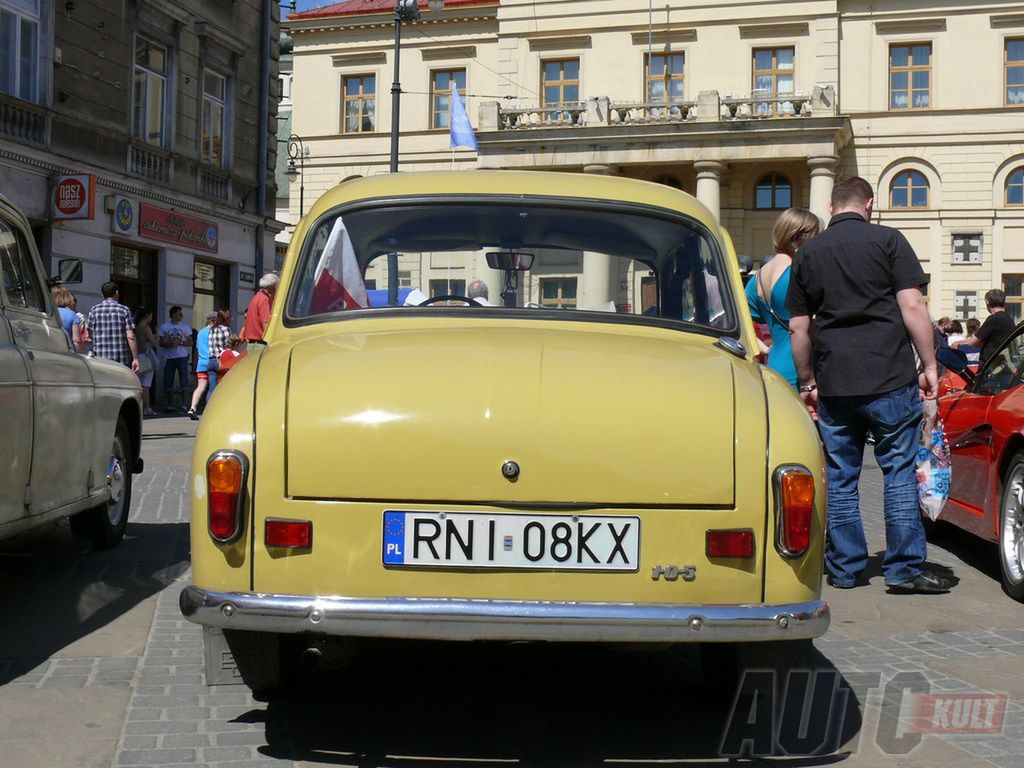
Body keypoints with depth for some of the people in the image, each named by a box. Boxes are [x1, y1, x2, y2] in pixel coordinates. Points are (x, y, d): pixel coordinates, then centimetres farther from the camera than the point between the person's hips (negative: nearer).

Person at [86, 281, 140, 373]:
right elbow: (130, 337, -7)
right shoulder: (124, 310, 0)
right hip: (122, 361, -1)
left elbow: (90, 335, 5)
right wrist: (135, 358, -5)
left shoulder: (94, 311, 5)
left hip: (100, 358, 2)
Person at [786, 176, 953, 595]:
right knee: (900, 471, 4)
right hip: (891, 378, -3)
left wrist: (808, 382, 18)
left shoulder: (807, 254, 10)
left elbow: (798, 327, 10)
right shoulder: (887, 240, 0)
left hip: (834, 384, 3)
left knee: (840, 477, 9)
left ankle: (843, 567, 14)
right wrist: (929, 364, -2)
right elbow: (912, 307, -8)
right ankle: (904, 567, 4)